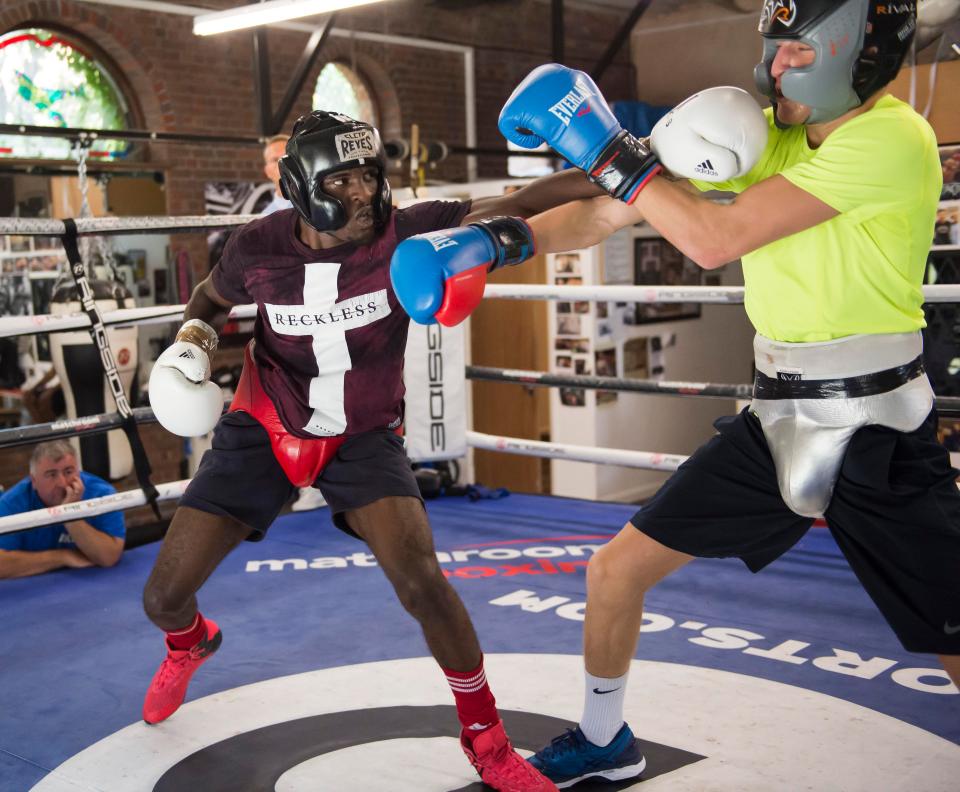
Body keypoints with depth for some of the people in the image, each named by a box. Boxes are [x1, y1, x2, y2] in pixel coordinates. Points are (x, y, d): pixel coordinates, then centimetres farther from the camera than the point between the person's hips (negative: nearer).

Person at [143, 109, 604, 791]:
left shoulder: (405, 233, -21)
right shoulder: (258, 250, -16)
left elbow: (518, 204, -27)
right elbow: (211, 298, 8)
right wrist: (193, 339, -12)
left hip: (364, 437, -2)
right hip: (264, 429, 2)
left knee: (422, 584, -22)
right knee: (164, 597, 4)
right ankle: (189, 644, 47)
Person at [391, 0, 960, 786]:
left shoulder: (892, 137, -18)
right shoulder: (759, 135, 4)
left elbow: (715, 238, -25)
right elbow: (604, 215, 4)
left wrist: (607, 148, -18)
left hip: (878, 436, -6)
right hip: (774, 424, 6)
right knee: (616, 570, 6)